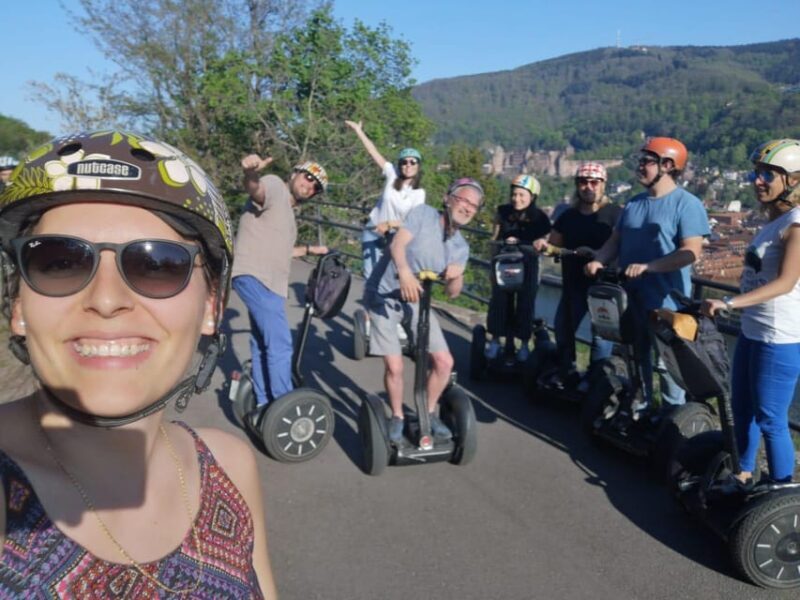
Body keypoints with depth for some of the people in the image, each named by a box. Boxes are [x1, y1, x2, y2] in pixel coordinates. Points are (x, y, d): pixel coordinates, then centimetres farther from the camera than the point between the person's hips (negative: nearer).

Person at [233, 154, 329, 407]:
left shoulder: (287, 210, 24)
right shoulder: (275, 186, -4)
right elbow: (256, 190, -30)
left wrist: (309, 249, 38)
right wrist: (250, 175, -52)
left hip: (267, 282, 11)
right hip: (255, 278, -11)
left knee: (263, 345, 17)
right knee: (280, 345, -11)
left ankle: (264, 405, 29)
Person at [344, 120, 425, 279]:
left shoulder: (419, 193, -9)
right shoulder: (392, 175, -6)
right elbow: (374, 152, -6)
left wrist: (389, 224, -27)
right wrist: (358, 130, -6)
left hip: (395, 238, -1)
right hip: (372, 233, 1)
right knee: (370, 275, -2)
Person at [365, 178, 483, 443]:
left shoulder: (461, 248, 0)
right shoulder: (423, 213, -16)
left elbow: (451, 292, -2)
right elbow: (398, 244, -32)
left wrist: (456, 277, -26)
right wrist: (404, 271, -52)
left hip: (415, 299, 5)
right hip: (383, 295, -5)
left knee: (444, 361, 0)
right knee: (394, 366, -11)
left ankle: (429, 413, 25)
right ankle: (397, 417, 17)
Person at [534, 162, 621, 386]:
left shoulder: (615, 214, -7)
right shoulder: (568, 215, 10)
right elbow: (554, 245, 14)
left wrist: (595, 254, -29)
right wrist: (545, 246, -8)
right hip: (573, 285, 6)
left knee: (601, 334, -1)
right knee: (563, 329, 13)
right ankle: (565, 374, 30)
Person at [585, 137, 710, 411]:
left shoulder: (687, 204, -10)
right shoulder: (634, 203, 10)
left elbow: (690, 252, -19)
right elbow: (615, 241, 13)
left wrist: (647, 266, -28)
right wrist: (598, 260, -7)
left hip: (666, 299, -6)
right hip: (631, 294, 7)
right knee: (637, 355, 18)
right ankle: (639, 406, 33)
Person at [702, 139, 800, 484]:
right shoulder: (772, 221, 12)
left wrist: (729, 303, -33)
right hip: (751, 333, 9)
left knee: (770, 420, 1)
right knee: (742, 409, 20)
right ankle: (743, 474, 37)